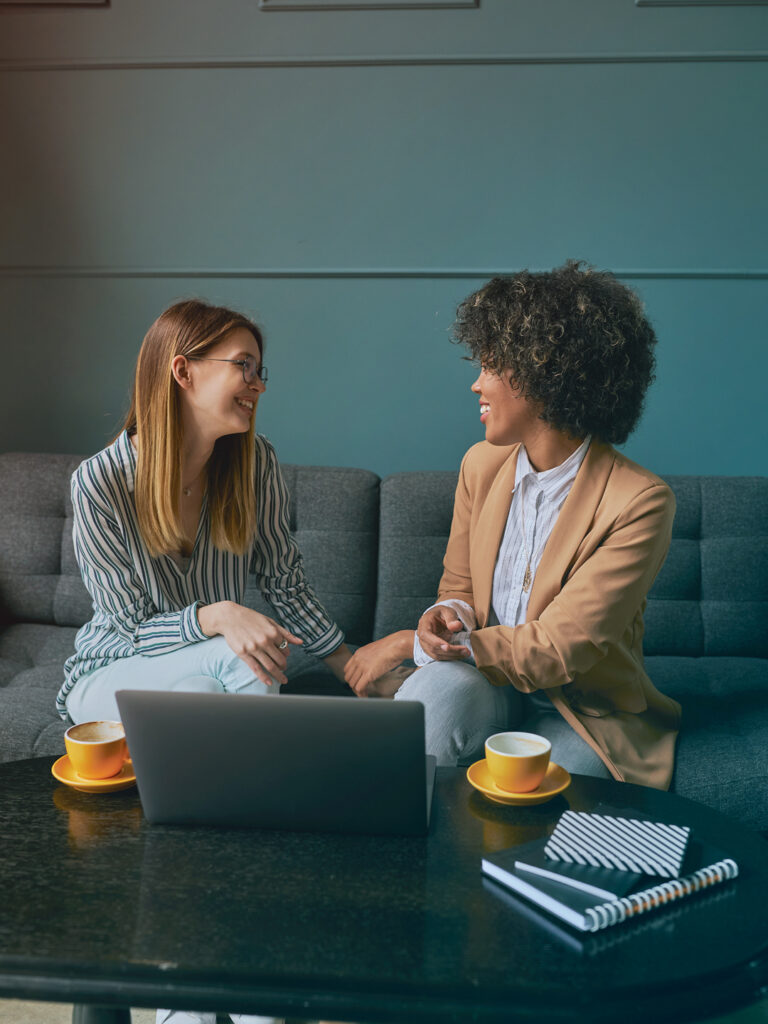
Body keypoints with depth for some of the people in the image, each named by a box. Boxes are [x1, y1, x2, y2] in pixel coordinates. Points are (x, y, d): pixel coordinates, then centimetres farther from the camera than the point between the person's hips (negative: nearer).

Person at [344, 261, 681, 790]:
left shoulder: (640, 502, -17)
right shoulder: (482, 464, 3)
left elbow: (557, 648, -19)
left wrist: (411, 644, -15)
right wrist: (448, 617, -13)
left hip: (584, 710, -2)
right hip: (487, 683, 3)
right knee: (435, 691, -32)